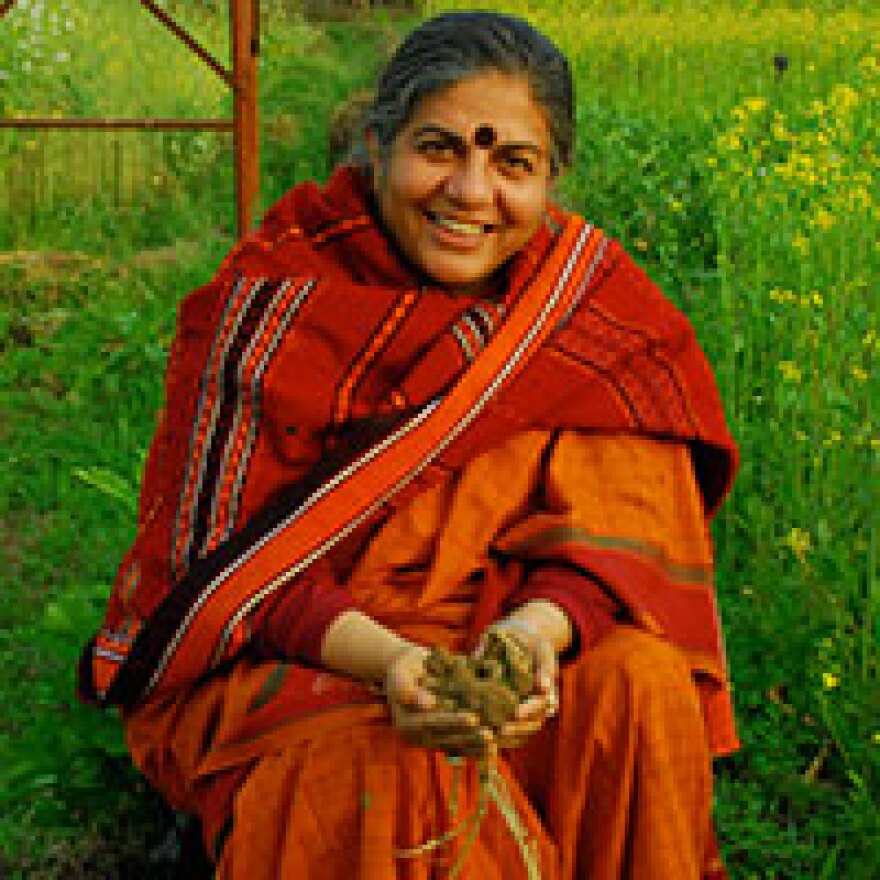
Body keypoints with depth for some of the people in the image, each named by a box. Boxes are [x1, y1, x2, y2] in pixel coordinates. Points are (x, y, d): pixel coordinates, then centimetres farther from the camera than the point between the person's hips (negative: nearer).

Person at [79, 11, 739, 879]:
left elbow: (622, 534, -9)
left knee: (640, 682, -25)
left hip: (498, 630, 4)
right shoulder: (275, 301, -14)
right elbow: (227, 556, -15)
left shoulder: (593, 305, -5)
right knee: (393, 781, -34)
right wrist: (380, 658, -35)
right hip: (282, 651, -3)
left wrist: (539, 628, -33)